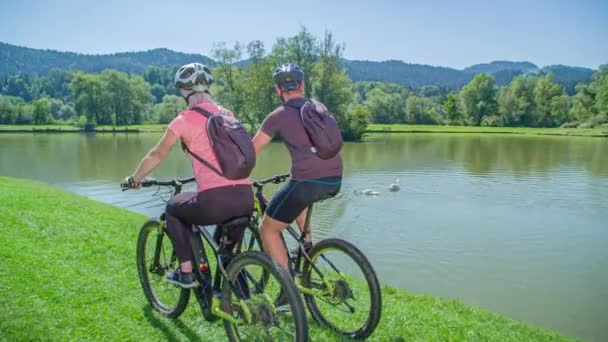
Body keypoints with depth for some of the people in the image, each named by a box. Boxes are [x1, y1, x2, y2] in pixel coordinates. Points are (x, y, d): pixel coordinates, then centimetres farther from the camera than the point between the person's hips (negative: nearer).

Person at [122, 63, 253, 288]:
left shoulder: (185, 120, 2)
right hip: (245, 198, 5)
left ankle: (186, 272, 24)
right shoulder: (227, 115, 16)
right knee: (228, 220, 38)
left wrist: (134, 179, 29)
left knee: (174, 209, 25)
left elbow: (157, 155, 12)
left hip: (214, 201, -5)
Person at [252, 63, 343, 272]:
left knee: (268, 229, 12)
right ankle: (307, 245, 29)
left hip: (307, 182, -6)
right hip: (335, 181, 6)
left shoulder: (277, 116, 3)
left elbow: (250, 153, 4)